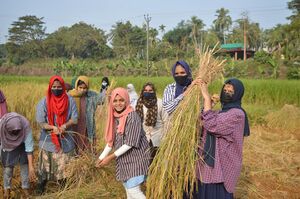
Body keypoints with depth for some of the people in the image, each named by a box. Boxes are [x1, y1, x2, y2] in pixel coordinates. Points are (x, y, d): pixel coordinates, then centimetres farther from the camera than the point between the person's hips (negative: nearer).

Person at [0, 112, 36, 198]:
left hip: (22, 146, 0)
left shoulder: (25, 125, -37)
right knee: (7, 168, 6)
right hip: (7, 146, 1)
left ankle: (26, 188, 23)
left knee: (25, 167, 3)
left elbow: (29, 146, -31)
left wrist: (31, 166, -31)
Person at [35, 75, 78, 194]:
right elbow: (40, 122, -9)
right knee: (45, 167, 6)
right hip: (48, 141, -1)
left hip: (65, 140, 1)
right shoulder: (44, 102, -8)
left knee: (63, 167, 11)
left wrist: (64, 125, -23)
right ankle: (40, 191, 23)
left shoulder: (70, 100, -5)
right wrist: (53, 127, -26)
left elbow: (74, 119, -4)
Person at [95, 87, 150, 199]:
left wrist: (111, 157, -19)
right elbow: (111, 140, 9)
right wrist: (102, 156, 1)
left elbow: (130, 143, -22)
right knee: (128, 189, 14)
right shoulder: (115, 117, 3)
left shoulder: (132, 117, -20)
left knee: (133, 190, -11)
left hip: (135, 158, -7)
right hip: (123, 159, 7)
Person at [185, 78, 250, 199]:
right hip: (212, 164, 9)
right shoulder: (224, 112, 13)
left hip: (220, 168, -9)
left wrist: (207, 97, -24)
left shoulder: (237, 114, -17)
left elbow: (212, 125, -29)